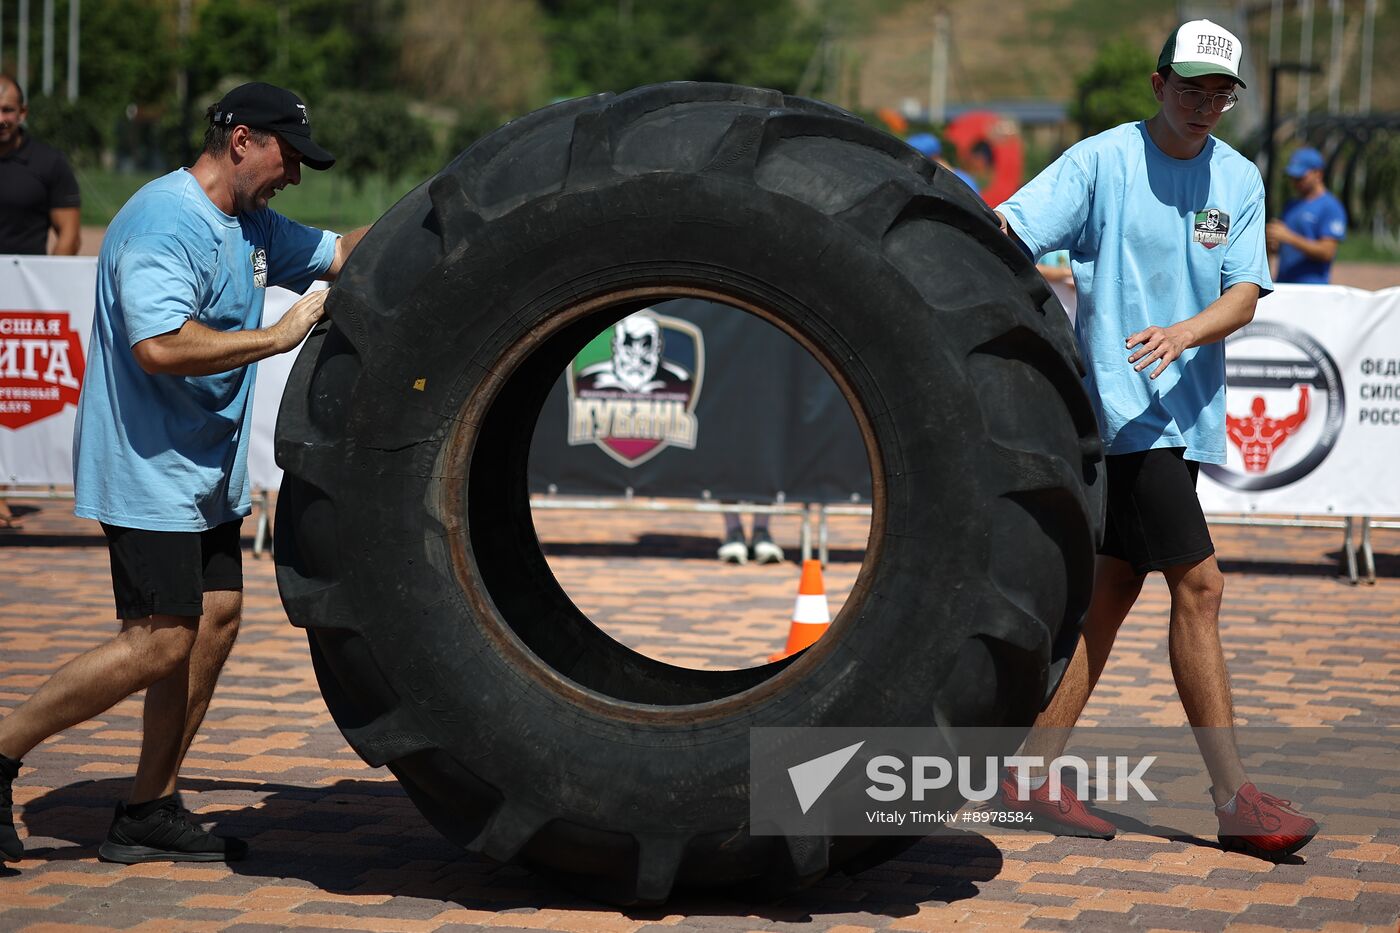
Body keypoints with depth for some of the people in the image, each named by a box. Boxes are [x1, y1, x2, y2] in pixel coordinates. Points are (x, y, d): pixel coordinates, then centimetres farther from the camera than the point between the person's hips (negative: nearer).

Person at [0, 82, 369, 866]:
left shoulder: (251, 227, 14)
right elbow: (160, 345, -30)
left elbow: (340, 253, 29)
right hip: (148, 471, -10)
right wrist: (278, 337, -23)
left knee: (217, 616, 6)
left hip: (208, 473, 10)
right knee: (163, 641, -13)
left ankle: (151, 810, 13)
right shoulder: (165, 221, -18)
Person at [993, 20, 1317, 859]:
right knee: (1198, 584, -11)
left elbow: (1244, 297, 0)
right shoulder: (1104, 161, -4)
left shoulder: (1239, 180, 10)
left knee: (1112, 595, 9)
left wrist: (1182, 334, -19)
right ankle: (1236, 798, -8)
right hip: (1121, 403, -6)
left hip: (1188, 408, 6)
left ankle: (1035, 775, 16)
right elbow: (1008, 231, -11)